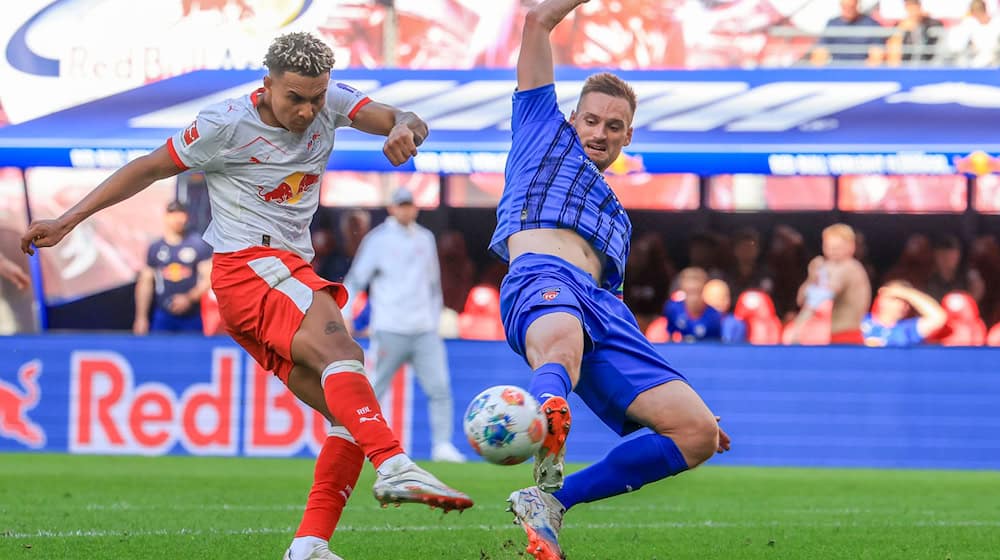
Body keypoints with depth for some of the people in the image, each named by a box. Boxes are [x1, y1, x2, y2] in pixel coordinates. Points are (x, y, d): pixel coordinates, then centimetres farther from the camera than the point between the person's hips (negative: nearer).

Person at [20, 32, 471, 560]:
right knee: (340, 348, -32)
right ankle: (394, 467, -51)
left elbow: (398, 119, -4)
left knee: (351, 417, -4)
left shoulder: (329, 102, 6)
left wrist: (406, 128, -31)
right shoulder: (226, 124, -8)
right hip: (248, 264, -7)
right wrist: (68, 220, 4)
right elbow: (150, 167, 2)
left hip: (291, 270, 7)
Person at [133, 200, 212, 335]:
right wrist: (141, 317, 6)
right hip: (164, 317, 1)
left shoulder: (198, 245, -1)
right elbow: (145, 283, 10)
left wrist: (189, 298, -18)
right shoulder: (155, 248, 6)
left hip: (193, 317, -1)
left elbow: (208, 278, -4)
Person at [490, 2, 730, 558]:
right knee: (562, 345, -44)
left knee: (698, 432, -12)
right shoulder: (546, 132, 28)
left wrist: (668, 387, 31)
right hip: (541, 280, -6)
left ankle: (551, 501, -12)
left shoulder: (617, 217, 39)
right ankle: (547, 477, -74)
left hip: (602, 307, 6)